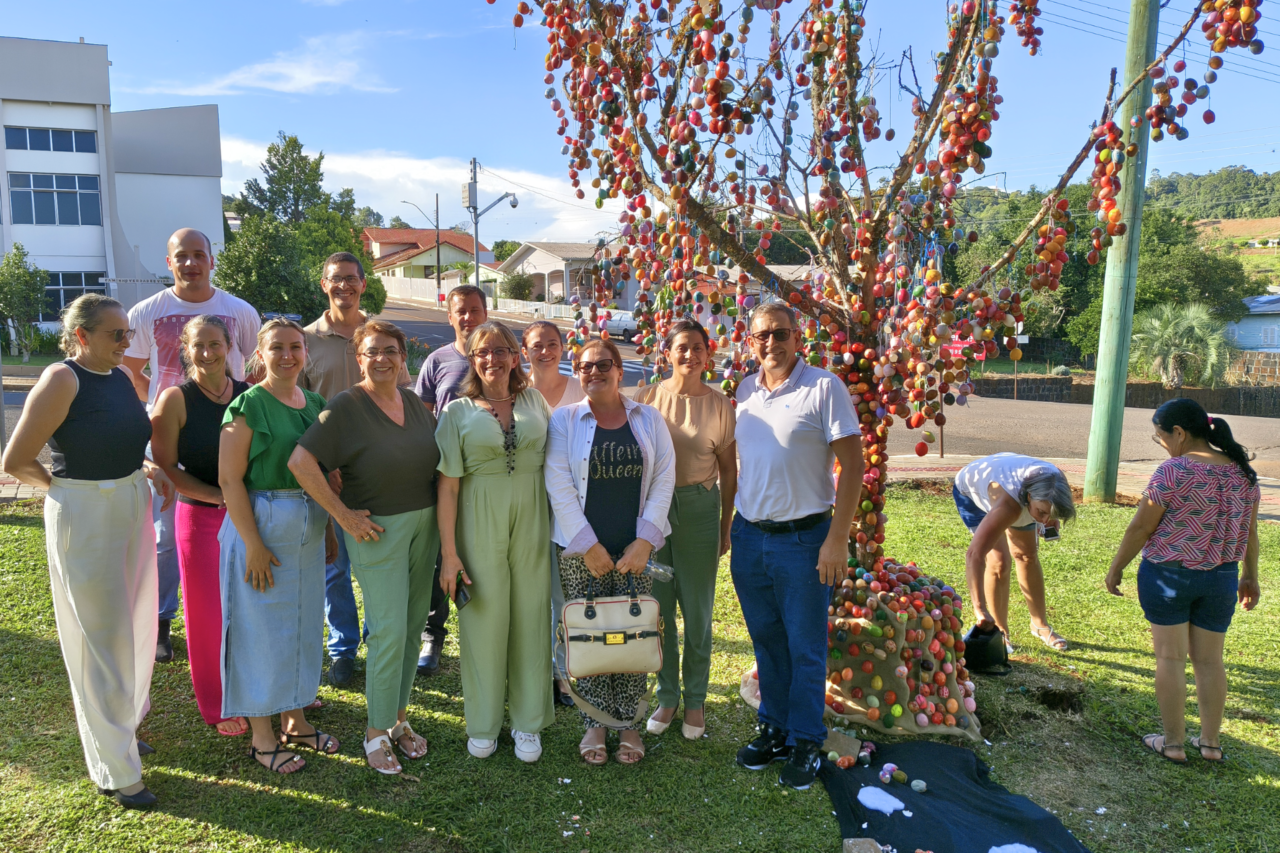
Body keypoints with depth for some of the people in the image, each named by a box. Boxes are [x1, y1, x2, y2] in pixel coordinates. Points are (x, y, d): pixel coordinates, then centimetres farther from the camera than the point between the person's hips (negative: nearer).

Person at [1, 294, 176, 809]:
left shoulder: (121, 375, 6)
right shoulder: (62, 380, -16)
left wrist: (144, 469, 2)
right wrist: (61, 488, 0)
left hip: (134, 508, 7)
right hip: (85, 516, -7)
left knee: (135, 625, 19)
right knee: (100, 637, 3)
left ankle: (122, 726, 41)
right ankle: (114, 771, 16)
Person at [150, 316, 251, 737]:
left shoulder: (248, 395, 2)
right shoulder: (176, 399, -7)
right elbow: (167, 469, -9)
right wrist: (221, 496, -16)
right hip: (201, 517, -3)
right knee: (209, 612, 8)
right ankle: (217, 707, 25)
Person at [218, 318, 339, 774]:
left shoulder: (316, 404, 7)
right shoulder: (248, 406, -12)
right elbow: (230, 479, -15)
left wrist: (329, 529, 13)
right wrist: (254, 544, -18)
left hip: (309, 527, 7)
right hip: (261, 525, -6)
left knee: (304, 622, 15)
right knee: (262, 626, 5)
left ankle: (295, 720, 33)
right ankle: (262, 736, 21)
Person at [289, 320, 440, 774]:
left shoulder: (414, 401, 7)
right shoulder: (346, 406, -12)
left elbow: (437, 455, 20)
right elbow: (300, 462, -20)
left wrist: (439, 514, 9)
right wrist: (343, 514, -17)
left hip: (425, 526, 6)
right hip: (378, 530, -6)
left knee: (413, 626, 13)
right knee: (389, 631, -5)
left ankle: (399, 717, 29)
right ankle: (377, 732, 13)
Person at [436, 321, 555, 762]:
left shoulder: (534, 400, 7)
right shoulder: (458, 411, 0)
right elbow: (448, 483, -4)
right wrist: (449, 551, -8)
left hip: (532, 519, 2)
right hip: (479, 522, -2)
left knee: (531, 617, 8)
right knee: (484, 618, 6)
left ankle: (528, 723, 24)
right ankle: (483, 724, 25)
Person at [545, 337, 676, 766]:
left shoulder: (649, 420, 7)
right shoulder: (564, 420, 3)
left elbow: (663, 481, 3)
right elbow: (559, 486, -3)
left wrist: (645, 541, -6)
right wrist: (588, 545, -8)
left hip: (637, 550, 1)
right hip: (582, 553, -1)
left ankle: (628, 722, 20)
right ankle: (595, 723, 20)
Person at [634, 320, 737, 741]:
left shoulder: (720, 406, 0)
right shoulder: (647, 398, 0)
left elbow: (728, 470, 4)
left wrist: (725, 526, 4)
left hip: (699, 507, -1)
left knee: (697, 611, 7)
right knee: (657, 608, 10)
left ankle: (695, 700, 26)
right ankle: (667, 697, 27)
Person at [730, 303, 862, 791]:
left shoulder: (824, 388, -9)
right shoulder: (744, 391, 8)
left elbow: (852, 464, -11)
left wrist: (837, 539, -15)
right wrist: (723, 523, 14)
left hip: (803, 537, -5)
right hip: (748, 536, 5)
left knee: (805, 649, 6)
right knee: (766, 642, 16)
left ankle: (804, 743, 22)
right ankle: (774, 728, 32)